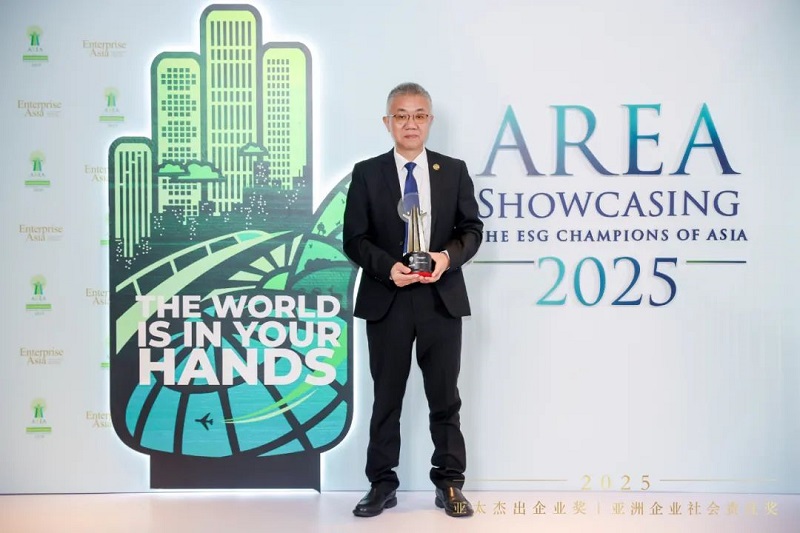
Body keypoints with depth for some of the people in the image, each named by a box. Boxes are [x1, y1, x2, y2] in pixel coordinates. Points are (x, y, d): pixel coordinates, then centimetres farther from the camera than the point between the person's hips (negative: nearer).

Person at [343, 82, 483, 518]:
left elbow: (471, 228, 6)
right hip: (387, 300, -1)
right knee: (386, 397, 9)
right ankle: (382, 484, 21)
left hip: (441, 298, 1)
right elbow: (354, 240, 0)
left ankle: (449, 484, 21)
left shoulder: (453, 170, 6)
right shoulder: (366, 173, 2)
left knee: (445, 396, 8)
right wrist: (388, 267, -17)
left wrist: (448, 256, -14)